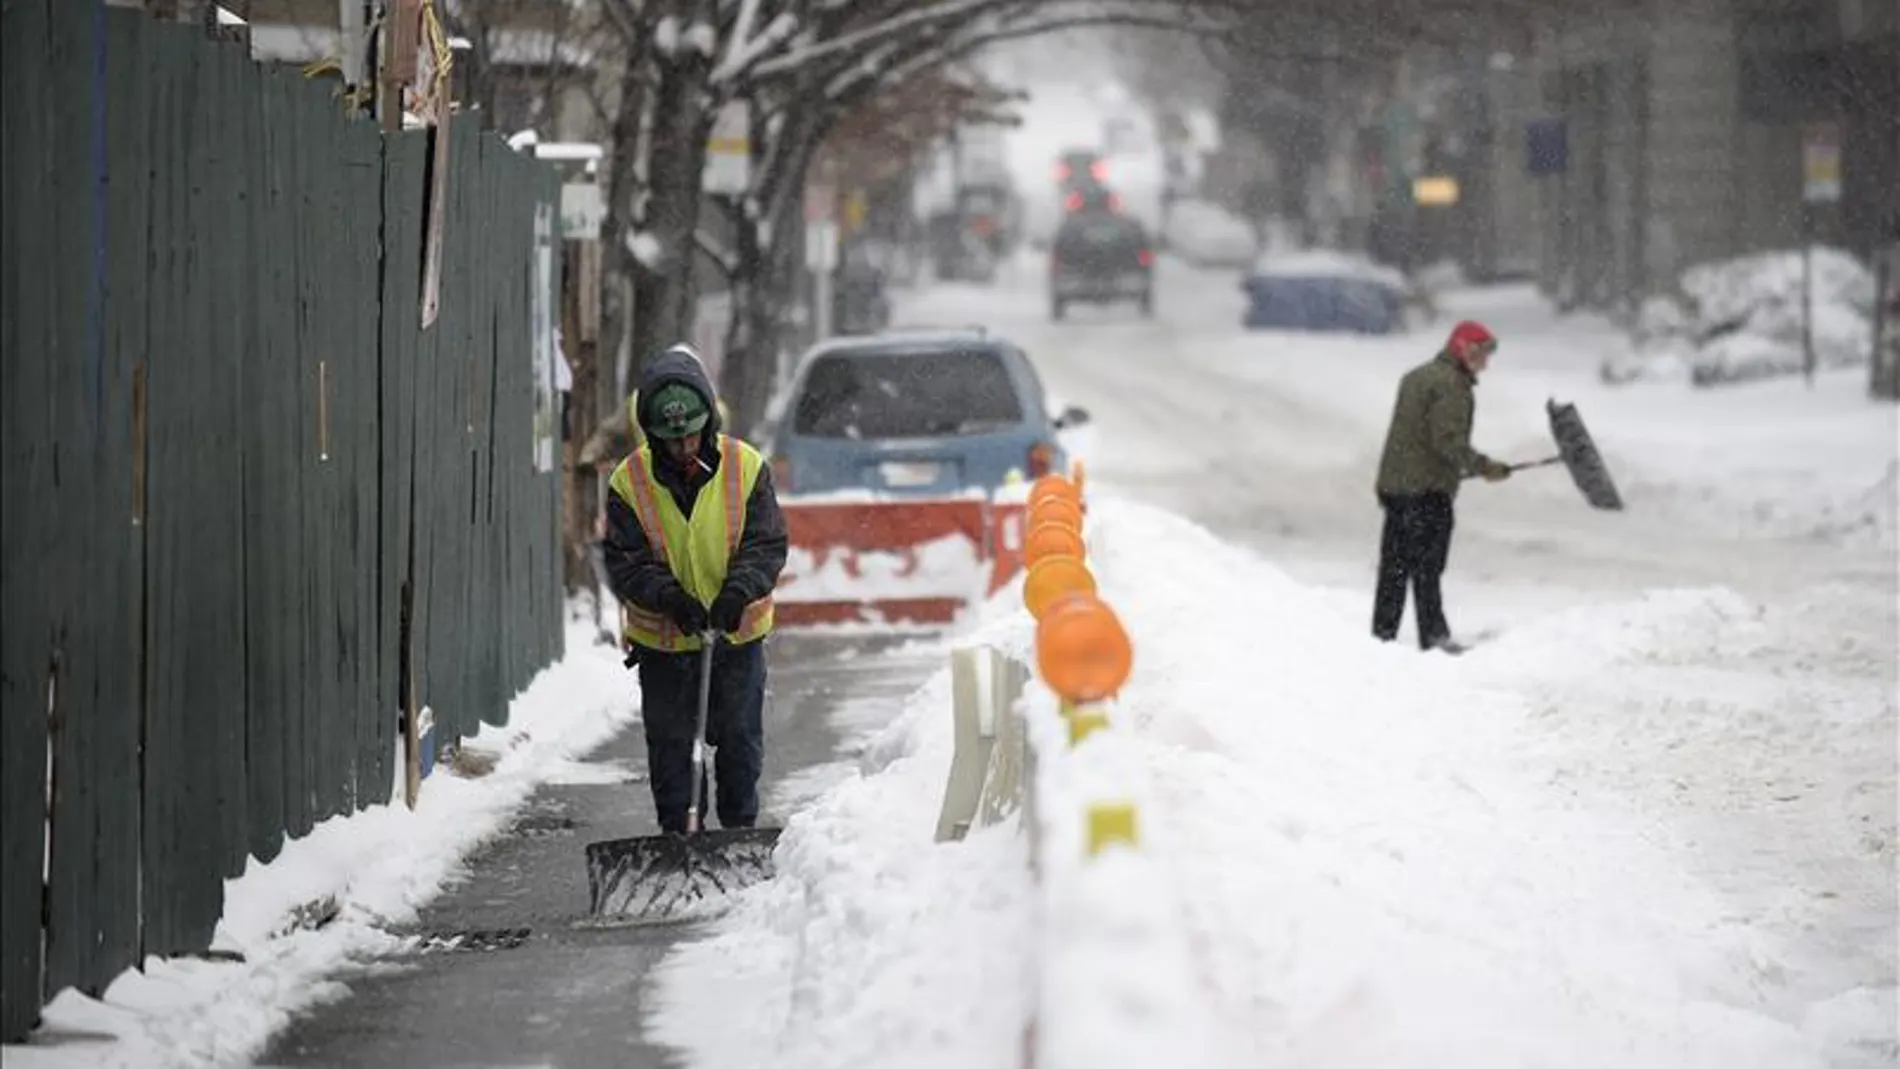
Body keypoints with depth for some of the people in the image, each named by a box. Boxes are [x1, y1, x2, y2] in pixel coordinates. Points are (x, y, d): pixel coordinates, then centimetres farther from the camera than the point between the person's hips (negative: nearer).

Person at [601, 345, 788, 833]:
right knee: (669, 743, 7)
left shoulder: (746, 467, -8)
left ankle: (740, 833, 22)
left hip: (737, 633, 0)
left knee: (740, 739, 9)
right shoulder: (629, 481, -9)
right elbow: (624, 561, -10)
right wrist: (670, 598, -26)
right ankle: (674, 836, 17)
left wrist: (738, 591, -26)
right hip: (661, 641, 0)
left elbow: (767, 545, -9)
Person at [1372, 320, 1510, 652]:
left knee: (1395, 565, 10)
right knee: (1427, 565, -8)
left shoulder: (1416, 377, 18)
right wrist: (1482, 466, -14)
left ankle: (1383, 634, 12)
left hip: (1394, 484, 9)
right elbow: (1448, 440, -21)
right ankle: (1433, 635, -9)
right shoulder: (1451, 385, -12)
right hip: (1428, 489, -9)